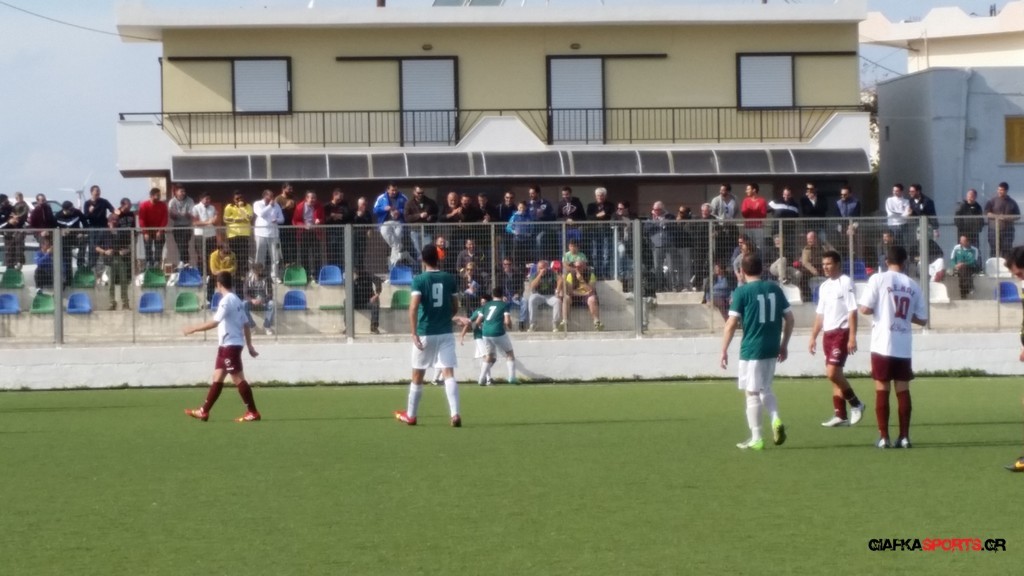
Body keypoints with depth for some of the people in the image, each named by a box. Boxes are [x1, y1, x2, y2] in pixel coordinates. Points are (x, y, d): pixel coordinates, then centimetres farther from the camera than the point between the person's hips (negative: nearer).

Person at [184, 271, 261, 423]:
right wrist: (249, 346, 18)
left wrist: (194, 329, -14)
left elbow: (214, 323, -21)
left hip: (230, 345, -10)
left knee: (238, 378, -8)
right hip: (226, 345, 10)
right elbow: (246, 325, 14)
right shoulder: (237, 300, 13)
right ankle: (204, 412, 14)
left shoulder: (226, 301, -15)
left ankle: (253, 413, -7)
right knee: (217, 378, 11)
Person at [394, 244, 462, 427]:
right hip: (446, 332, 2)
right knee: (449, 373, -4)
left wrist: (414, 333, -20)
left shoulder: (419, 279, -7)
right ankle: (455, 414, -21)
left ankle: (410, 415, 26)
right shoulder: (449, 279, 4)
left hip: (425, 333, -2)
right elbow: (455, 308, 12)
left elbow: (413, 306, -18)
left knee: (417, 375, 13)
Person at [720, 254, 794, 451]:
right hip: (772, 349, 5)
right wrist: (784, 345, 19)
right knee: (765, 389, 22)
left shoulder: (742, 292, -8)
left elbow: (731, 324, -12)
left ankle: (756, 439, 5)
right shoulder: (774, 288, 6)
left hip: (751, 349, -5)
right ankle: (776, 420, -1)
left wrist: (724, 350, -4)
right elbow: (789, 318, 9)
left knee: (752, 393, 3)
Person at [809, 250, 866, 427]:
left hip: (841, 332, -8)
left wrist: (852, 337, -19)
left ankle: (856, 404, -1)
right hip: (828, 333, 8)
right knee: (834, 374, 6)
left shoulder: (845, 283, -9)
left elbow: (852, 311, -13)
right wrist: (813, 337, 16)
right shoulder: (824, 286, 15)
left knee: (832, 372, -17)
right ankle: (840, 415, 9)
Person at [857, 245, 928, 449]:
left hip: (883, 344, -3)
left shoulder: (878, 279, -5)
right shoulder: (913, 285, 6)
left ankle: (884, 437, 0)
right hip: (904, 346, 3)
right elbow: (922, 319, 8)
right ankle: (904, 436, 6)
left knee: (882, 390, 2)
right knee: (903, 390, 7)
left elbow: (865, 309, -9)